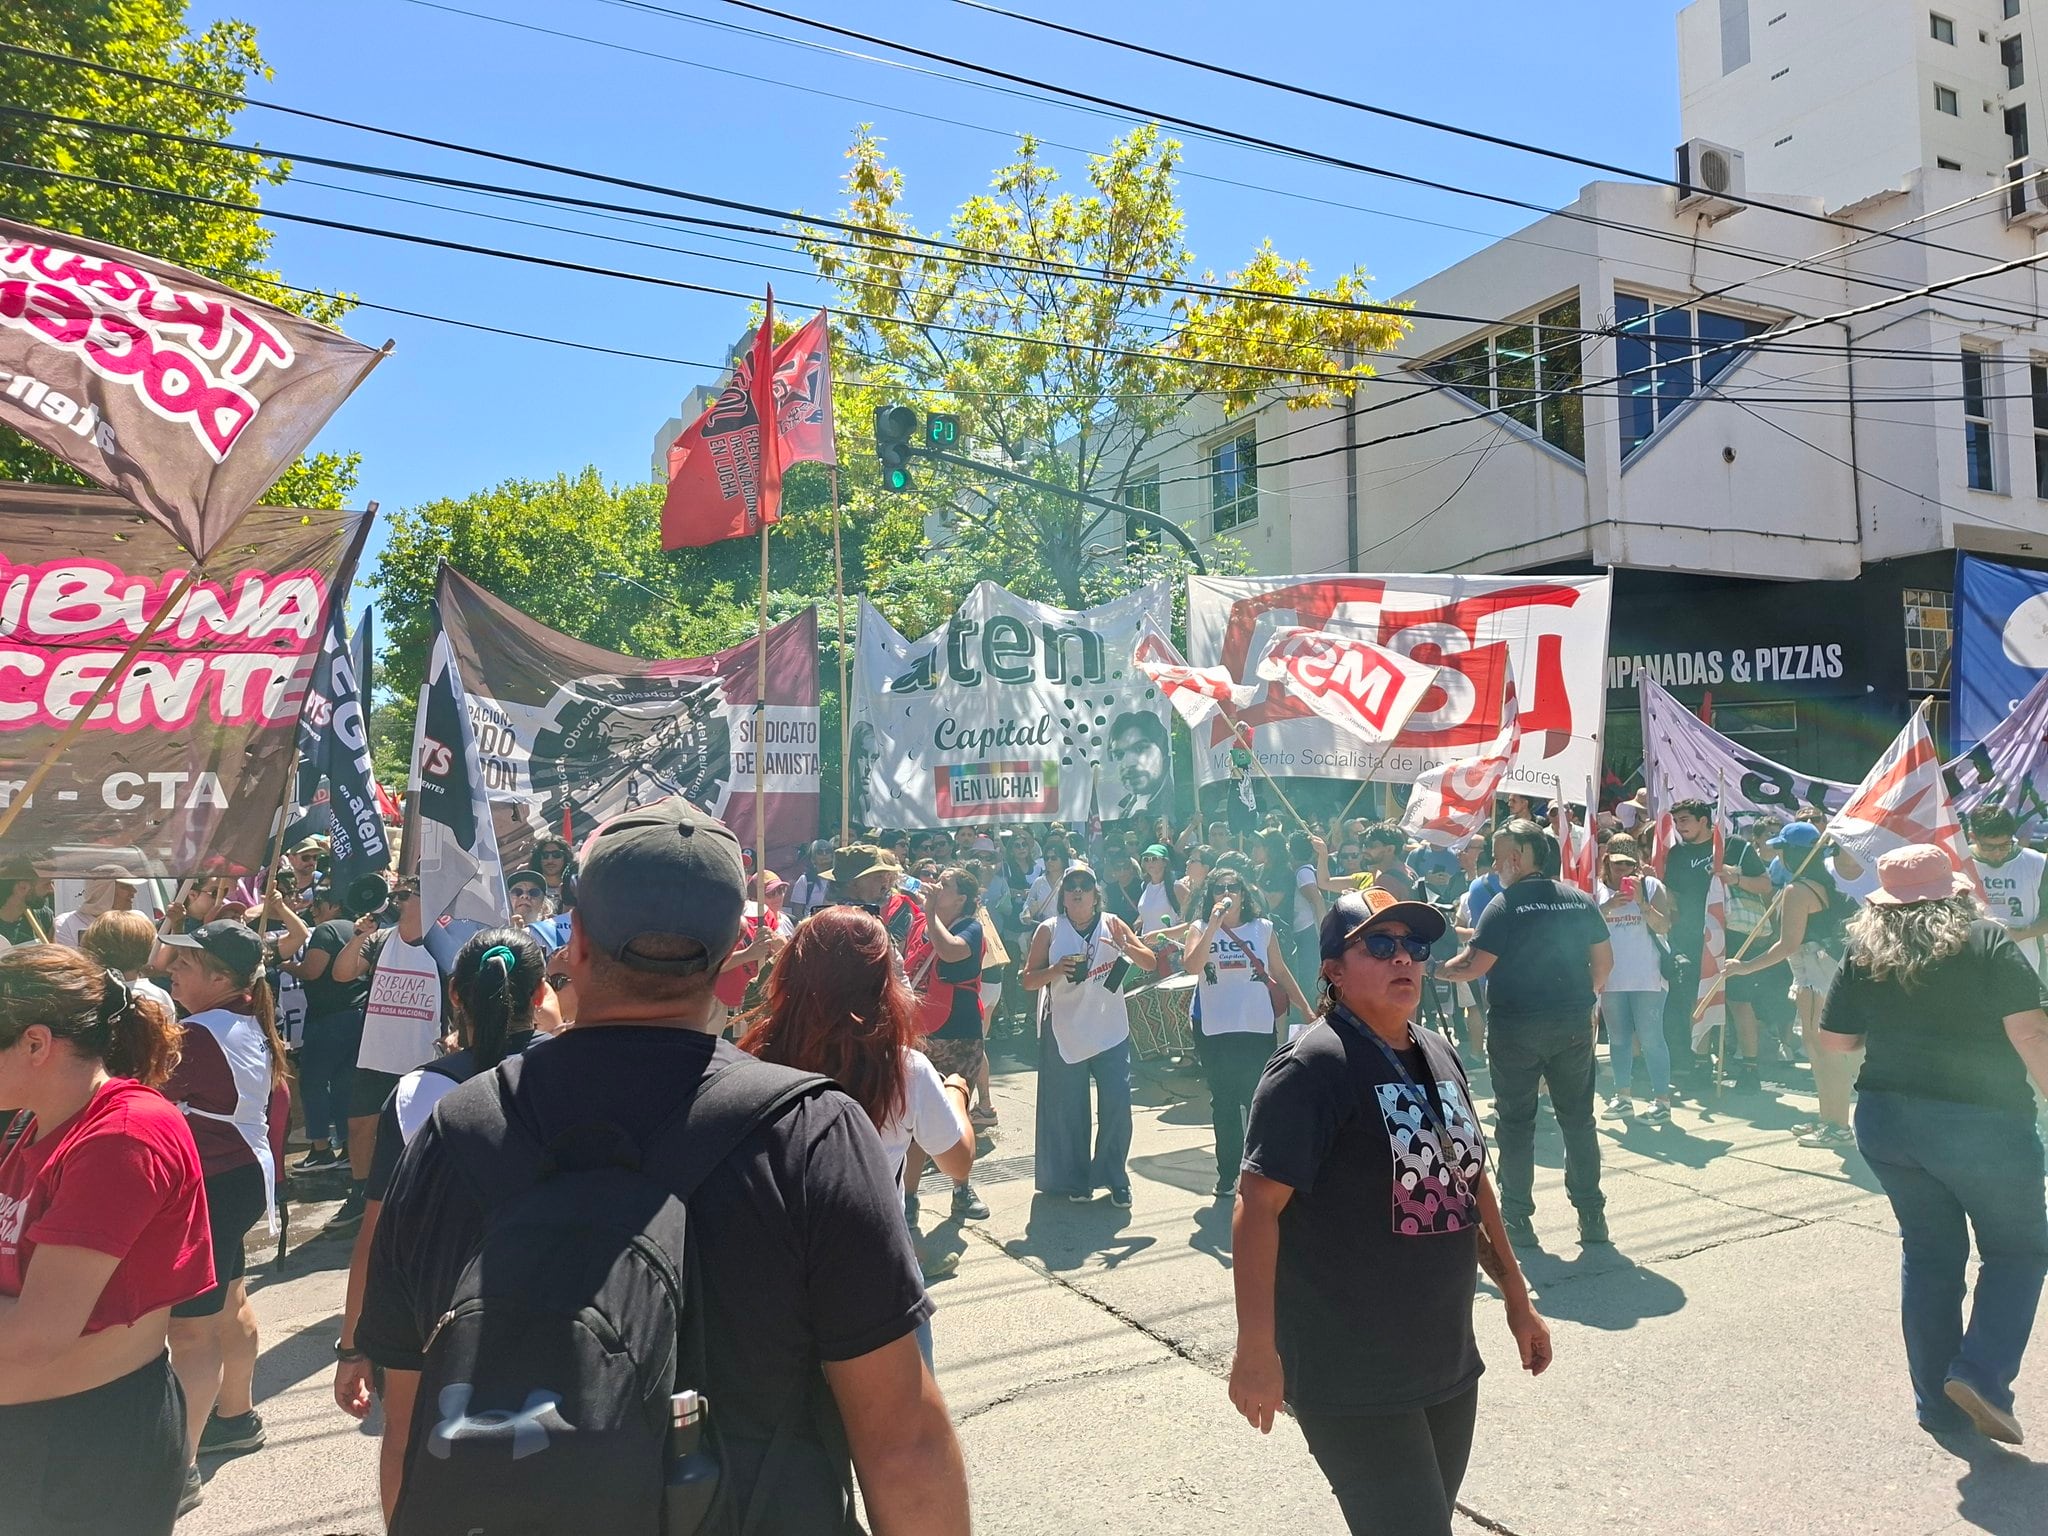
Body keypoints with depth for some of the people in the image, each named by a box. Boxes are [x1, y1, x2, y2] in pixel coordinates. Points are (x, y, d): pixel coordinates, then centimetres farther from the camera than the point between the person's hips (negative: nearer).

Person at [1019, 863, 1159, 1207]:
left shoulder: (1112, 924, 3)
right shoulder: (1049, 930, -1)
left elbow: (1151, 963, 2)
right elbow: (1027, 981, 0)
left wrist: (1125, 947, -17)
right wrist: (1056, 969, -19)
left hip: (1111, 1032, 1)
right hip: (1065, 1034, -1)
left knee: (1117, 1106, -3)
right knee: (1069, 1111, 6)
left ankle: (1114, 1178, 15)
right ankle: (1074, 1180, 23)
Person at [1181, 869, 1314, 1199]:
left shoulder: (1262, 928, 3)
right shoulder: (1200, 929, 0)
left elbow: (1281, 972, 10)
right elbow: (1191, 966, -18)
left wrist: (1307, 1010, 8)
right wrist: (1213, 924, -21)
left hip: (1258, 1027, 0)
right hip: (1215, 1031, 0)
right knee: (1224, 1103, 10)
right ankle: (1227, 1175, 21)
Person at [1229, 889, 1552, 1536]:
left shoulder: (1438, 1054, 8)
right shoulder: (1314, 1066, -17)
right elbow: (1258, 1205, -20)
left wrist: (1516, 1298, 21)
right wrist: (1256, 1350, -22)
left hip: (1448, 1362, 8)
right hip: (1351, 1380, -8)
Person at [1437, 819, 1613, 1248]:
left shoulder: (1505, 906, -11)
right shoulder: (1580, 900, 5)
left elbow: (1475, 966, -15)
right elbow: (1605, 960, 11)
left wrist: (1433, 970, 0)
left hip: (1515, 1027, -4)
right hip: (1573, 1024, 4)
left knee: (1516, 1123, 5)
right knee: (1578, 1118, 13)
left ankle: (1517, 1219, 10)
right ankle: (1592, 1215, 17)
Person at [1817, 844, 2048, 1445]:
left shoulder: (1864, 952, 1)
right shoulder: (1987, 942, -7)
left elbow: (1832, 1040, 5)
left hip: (1886, 1121, 4)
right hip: (1982, 1123, -3)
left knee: (1927, 1253, 16)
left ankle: (1937, 1403, 21)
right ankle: (1981, 1374, -2)